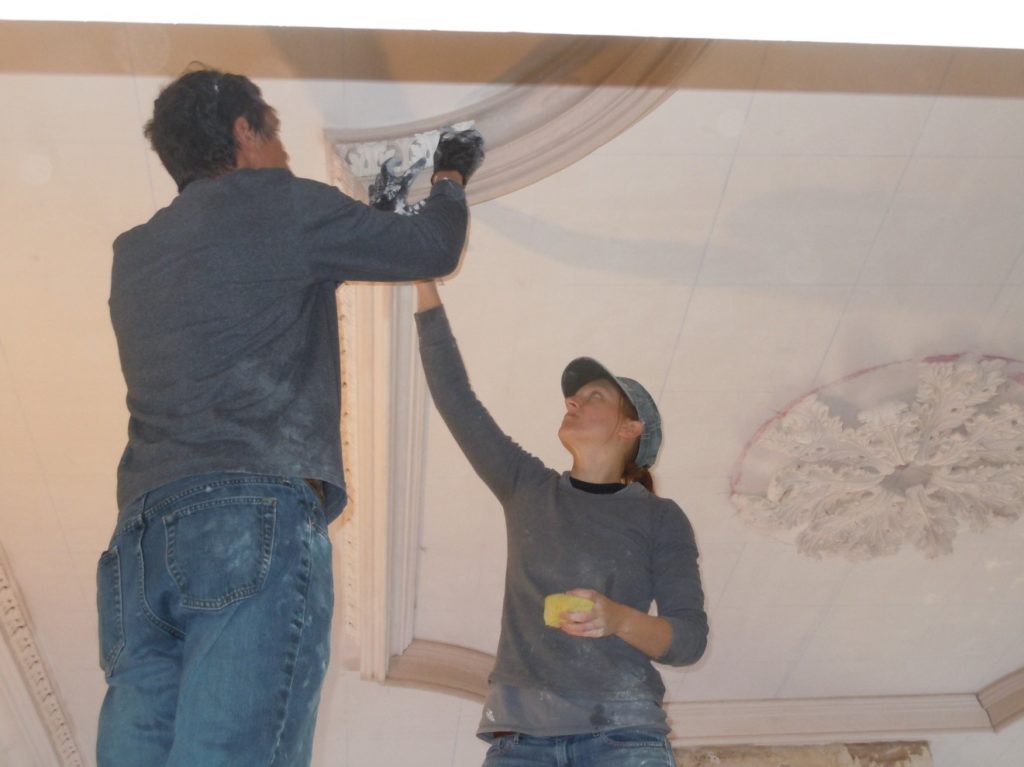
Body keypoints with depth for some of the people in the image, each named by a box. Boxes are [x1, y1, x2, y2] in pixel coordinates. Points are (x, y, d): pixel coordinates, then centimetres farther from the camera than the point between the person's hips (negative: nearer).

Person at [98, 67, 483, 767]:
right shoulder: (277, 202, 8)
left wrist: (370, 211, 49)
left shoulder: (135, 252, 28)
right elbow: (434, 248, 16)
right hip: (255, 516, -7)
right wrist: (451, 176, 37)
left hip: (138, 537, 7)